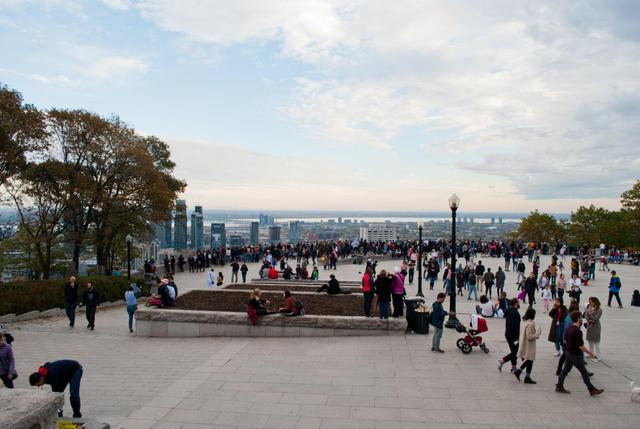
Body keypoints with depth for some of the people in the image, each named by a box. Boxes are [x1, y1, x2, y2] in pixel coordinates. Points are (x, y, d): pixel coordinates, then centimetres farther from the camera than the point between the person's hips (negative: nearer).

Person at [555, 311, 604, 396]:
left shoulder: (570, 328, 3)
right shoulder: (577, 331, -25)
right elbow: (580, 346, -23)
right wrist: (590, 353, -11)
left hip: (568, 352, 9)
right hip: (575, 355, -9)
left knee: (566, 369, 13)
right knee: (584, 372, 5)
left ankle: (559, 386, 18)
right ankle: (592, 389, 17)